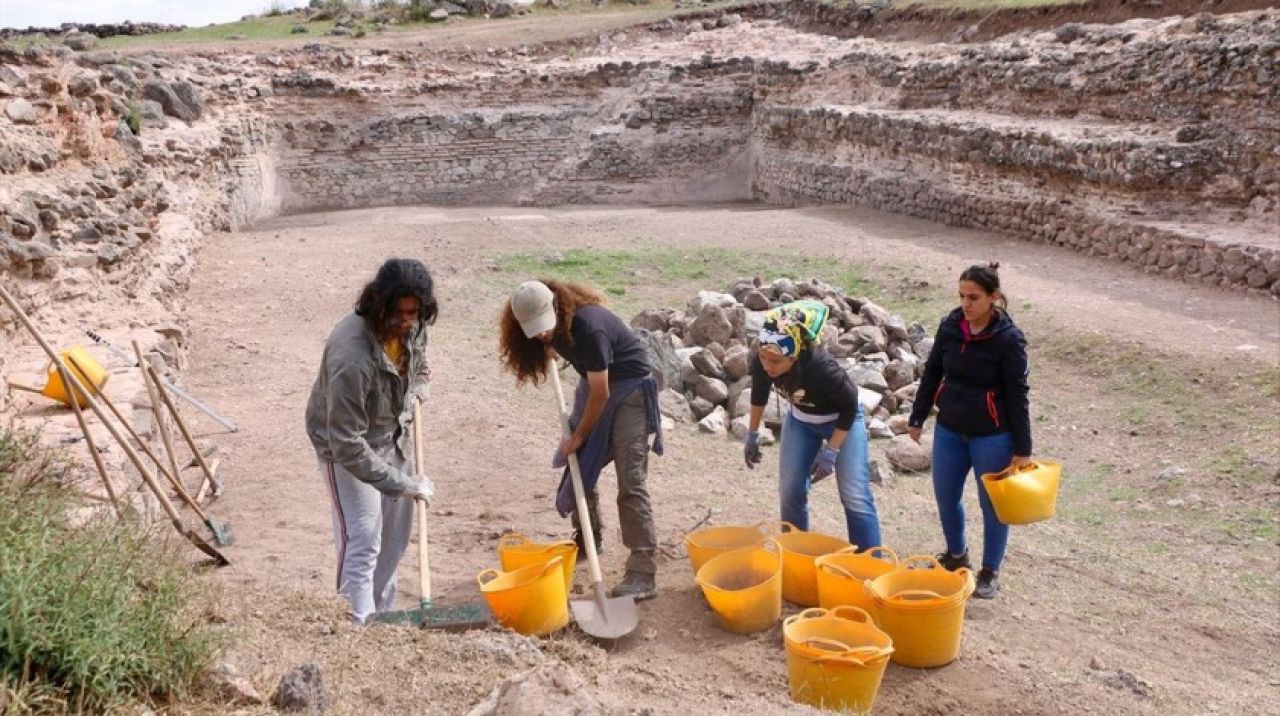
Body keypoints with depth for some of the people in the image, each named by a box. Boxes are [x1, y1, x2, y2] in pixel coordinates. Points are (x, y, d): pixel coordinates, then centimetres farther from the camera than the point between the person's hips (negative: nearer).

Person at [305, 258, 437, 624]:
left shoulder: (411, 327, -16)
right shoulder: (352, 357, -39)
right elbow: (347, 444, -34)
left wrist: (416, 388, -2)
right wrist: (401, 482, -30)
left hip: (394, 436, 7)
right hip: (347, 446, -7)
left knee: (395, 533, 15)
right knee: (362, 540, -11)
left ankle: (382, 613, 33)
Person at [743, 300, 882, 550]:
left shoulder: (822, 368, -41)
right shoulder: (761, 363, -26)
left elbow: (849, 406, -22)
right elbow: (759, 392, -1)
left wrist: (830, 451, -20)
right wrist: (752, 435, 7)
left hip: (842, 419, -5)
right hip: (800, 419, 5)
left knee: (855, 497, -8)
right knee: (790, 492, 5)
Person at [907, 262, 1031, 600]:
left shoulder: (1008, 339, -17)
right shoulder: (950, 326, -3)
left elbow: (1017, 395, -13)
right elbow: (932, 373, 8)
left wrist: (1022, 448, -11)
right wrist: (917, 418, 10)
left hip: (992, 436, -5)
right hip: (949, 430, 5)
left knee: (992, 504, 9)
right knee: (946, 497, 16)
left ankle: (990, 572, 27)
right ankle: (956, 555, 40)